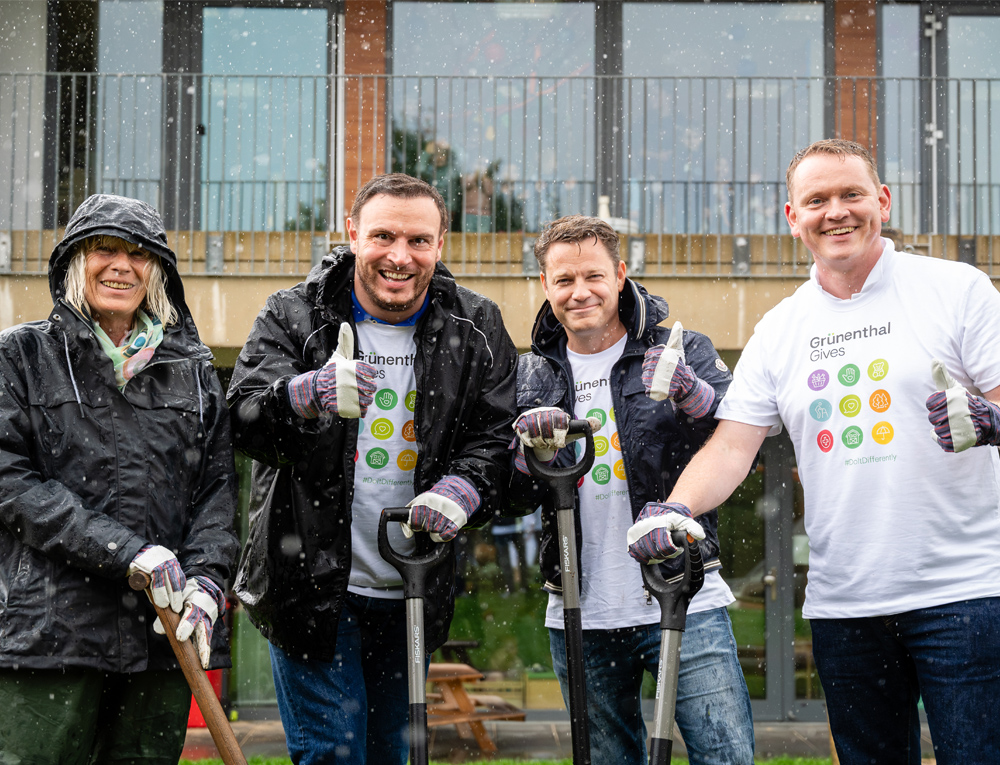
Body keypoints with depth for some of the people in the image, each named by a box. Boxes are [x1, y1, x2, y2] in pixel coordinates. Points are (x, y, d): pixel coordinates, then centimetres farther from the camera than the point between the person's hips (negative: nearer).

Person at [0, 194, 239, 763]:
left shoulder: (193, 368, 15)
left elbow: (218, 485, 12)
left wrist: (207, 579, -7)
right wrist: (124, 551, -14)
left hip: (165, 631, 3)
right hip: (53, 627, -3)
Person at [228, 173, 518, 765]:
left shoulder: (477, 332, 3)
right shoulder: (294, 317, -5)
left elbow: (497, 437, -1)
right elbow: (245, 422, -17)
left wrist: (462, 490, -22)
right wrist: (307, 396, -38)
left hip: (414, 597, 3)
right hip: (311, 587, -3)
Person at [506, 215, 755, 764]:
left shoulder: (683, 352, 2)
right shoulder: (530, 376, 10)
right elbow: (513, 500, 9)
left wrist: (694, 395, -26)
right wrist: (532, 451, -12)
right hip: (581, 621, 3)